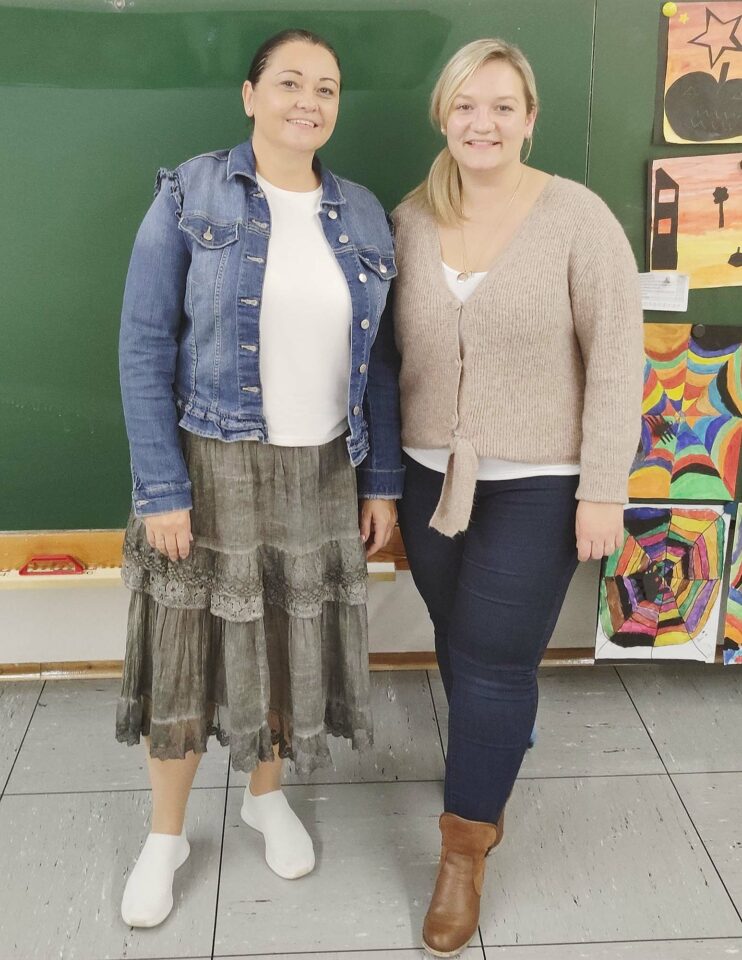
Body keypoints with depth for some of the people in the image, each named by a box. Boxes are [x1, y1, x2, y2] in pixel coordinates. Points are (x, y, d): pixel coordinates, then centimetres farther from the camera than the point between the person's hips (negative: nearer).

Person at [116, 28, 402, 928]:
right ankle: (165, 834, 30)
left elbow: (377, 361, 7)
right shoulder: (189, 197, -7)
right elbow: (144, 347, -10)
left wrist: (381, 480, 5)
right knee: (190, 651, 8)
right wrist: (161, 488, -14)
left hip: (321, 474, 3)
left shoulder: (362, 215, 4)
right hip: (212, 467, -3)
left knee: (291, 646, 15)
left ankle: (266, 795, 40)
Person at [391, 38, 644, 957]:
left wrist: (603, 487, -13)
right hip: (429, 477, 4)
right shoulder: (407, 220, 1)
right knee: (459, 648, 17)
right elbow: (396, 349, 7)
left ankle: (464, 850, 18)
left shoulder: (578, 217, -11)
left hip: (537, 485, -4)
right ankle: (492, 765, 43)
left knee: (495, 662, 1)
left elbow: (616, 359, -11)